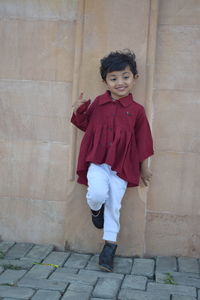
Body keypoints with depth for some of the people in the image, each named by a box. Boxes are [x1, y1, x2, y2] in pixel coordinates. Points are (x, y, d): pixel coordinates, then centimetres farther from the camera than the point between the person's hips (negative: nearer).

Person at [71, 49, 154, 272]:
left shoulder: (137, 110, -1)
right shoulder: (98, 103, 2)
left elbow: (142, 142, 6)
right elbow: (87, 125, 16)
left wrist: (144, 168, 11)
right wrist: (79, 111, -4)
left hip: (122, 166, 0)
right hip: (97, 162, 0)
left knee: (114, 205, 4)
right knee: (98, 194, -24)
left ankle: (110, 245, 20)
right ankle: (95, 210, 14)